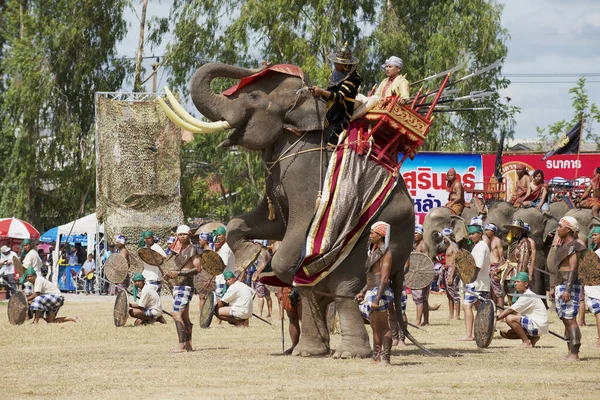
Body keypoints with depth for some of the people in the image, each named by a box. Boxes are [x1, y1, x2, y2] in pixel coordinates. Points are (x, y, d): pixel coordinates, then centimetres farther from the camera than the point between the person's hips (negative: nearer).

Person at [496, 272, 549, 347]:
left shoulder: (528, 296, -16)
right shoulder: (523, 296, 17)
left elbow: (510, 310, -20)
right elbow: (514, 312, 13)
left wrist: (495, 319, -19)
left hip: (538, 326, -10)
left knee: (509, 318, -25)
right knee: (504, 331, 5)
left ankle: (527, 342, -14)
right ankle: (532, 338, 8)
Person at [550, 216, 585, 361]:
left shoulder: (573, 246, -11)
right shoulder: (563, 246, 19)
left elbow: (573, 268, -18)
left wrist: (568, 289, -24)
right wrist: (554, 287, 23)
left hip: (570, 285, -10)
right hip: (561, 286, 10)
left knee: (570, 319, -13)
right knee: (565, 320, 9)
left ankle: (574, 353, -16)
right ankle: (570, 352, 10)